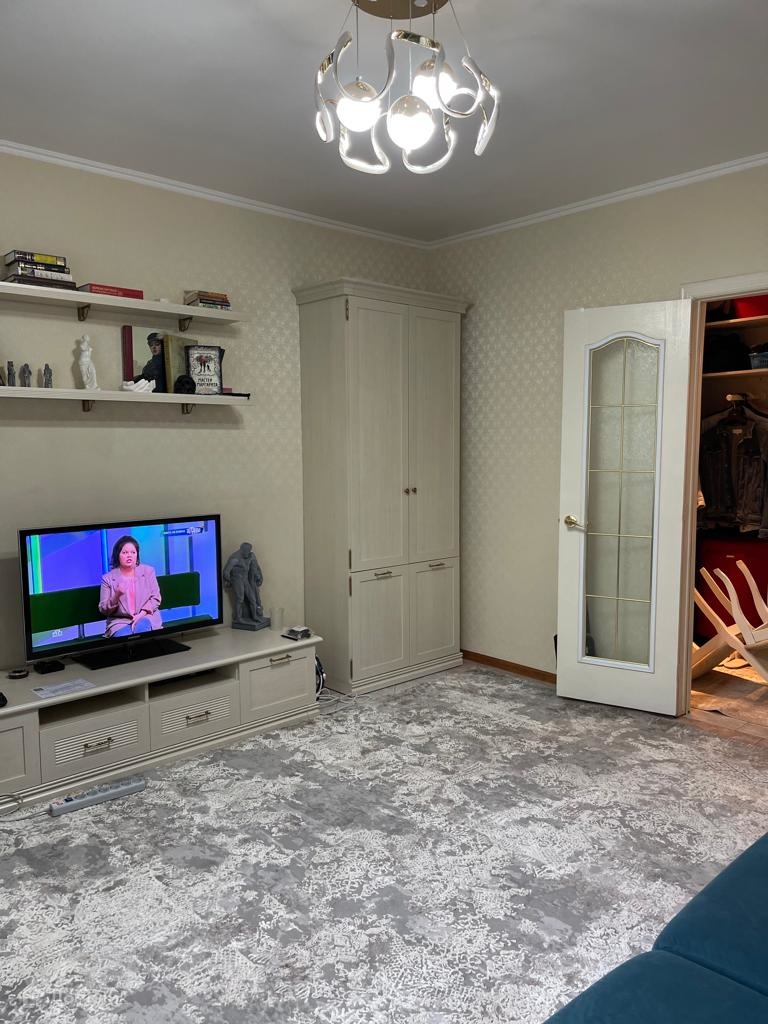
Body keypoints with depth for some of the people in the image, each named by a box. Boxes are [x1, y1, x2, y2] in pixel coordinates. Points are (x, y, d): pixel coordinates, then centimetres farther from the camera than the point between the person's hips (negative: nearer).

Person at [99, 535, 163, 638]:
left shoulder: (148, 571, 9)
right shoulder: (108, 578, 4)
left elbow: (155, 598, 4)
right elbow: (103, 609, 2)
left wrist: (142, 614, -12)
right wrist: (116, 596, -17)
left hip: (146, 617, 1)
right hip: (120, 621, -1)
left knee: (142, 626, -34)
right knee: (123, 636, -33)